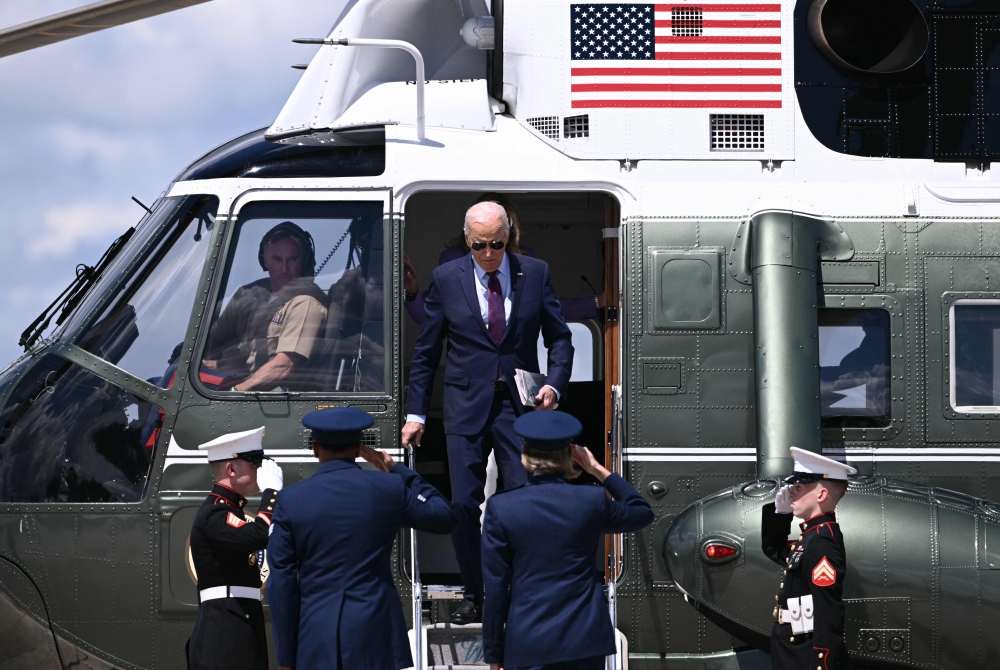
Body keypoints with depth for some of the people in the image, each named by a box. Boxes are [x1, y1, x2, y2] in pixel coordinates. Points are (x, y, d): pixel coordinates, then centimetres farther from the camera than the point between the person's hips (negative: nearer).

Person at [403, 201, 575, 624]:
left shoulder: (535, 274, 2)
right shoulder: (447, 279, 2)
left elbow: (559, 338, 8)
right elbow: (426, 351, 6)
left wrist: (554, 384, -9)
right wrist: (415, 412, 4)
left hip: (520, 404, 0)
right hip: (466, 406, 0)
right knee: (463, 504, -1)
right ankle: (473, 596, 11)